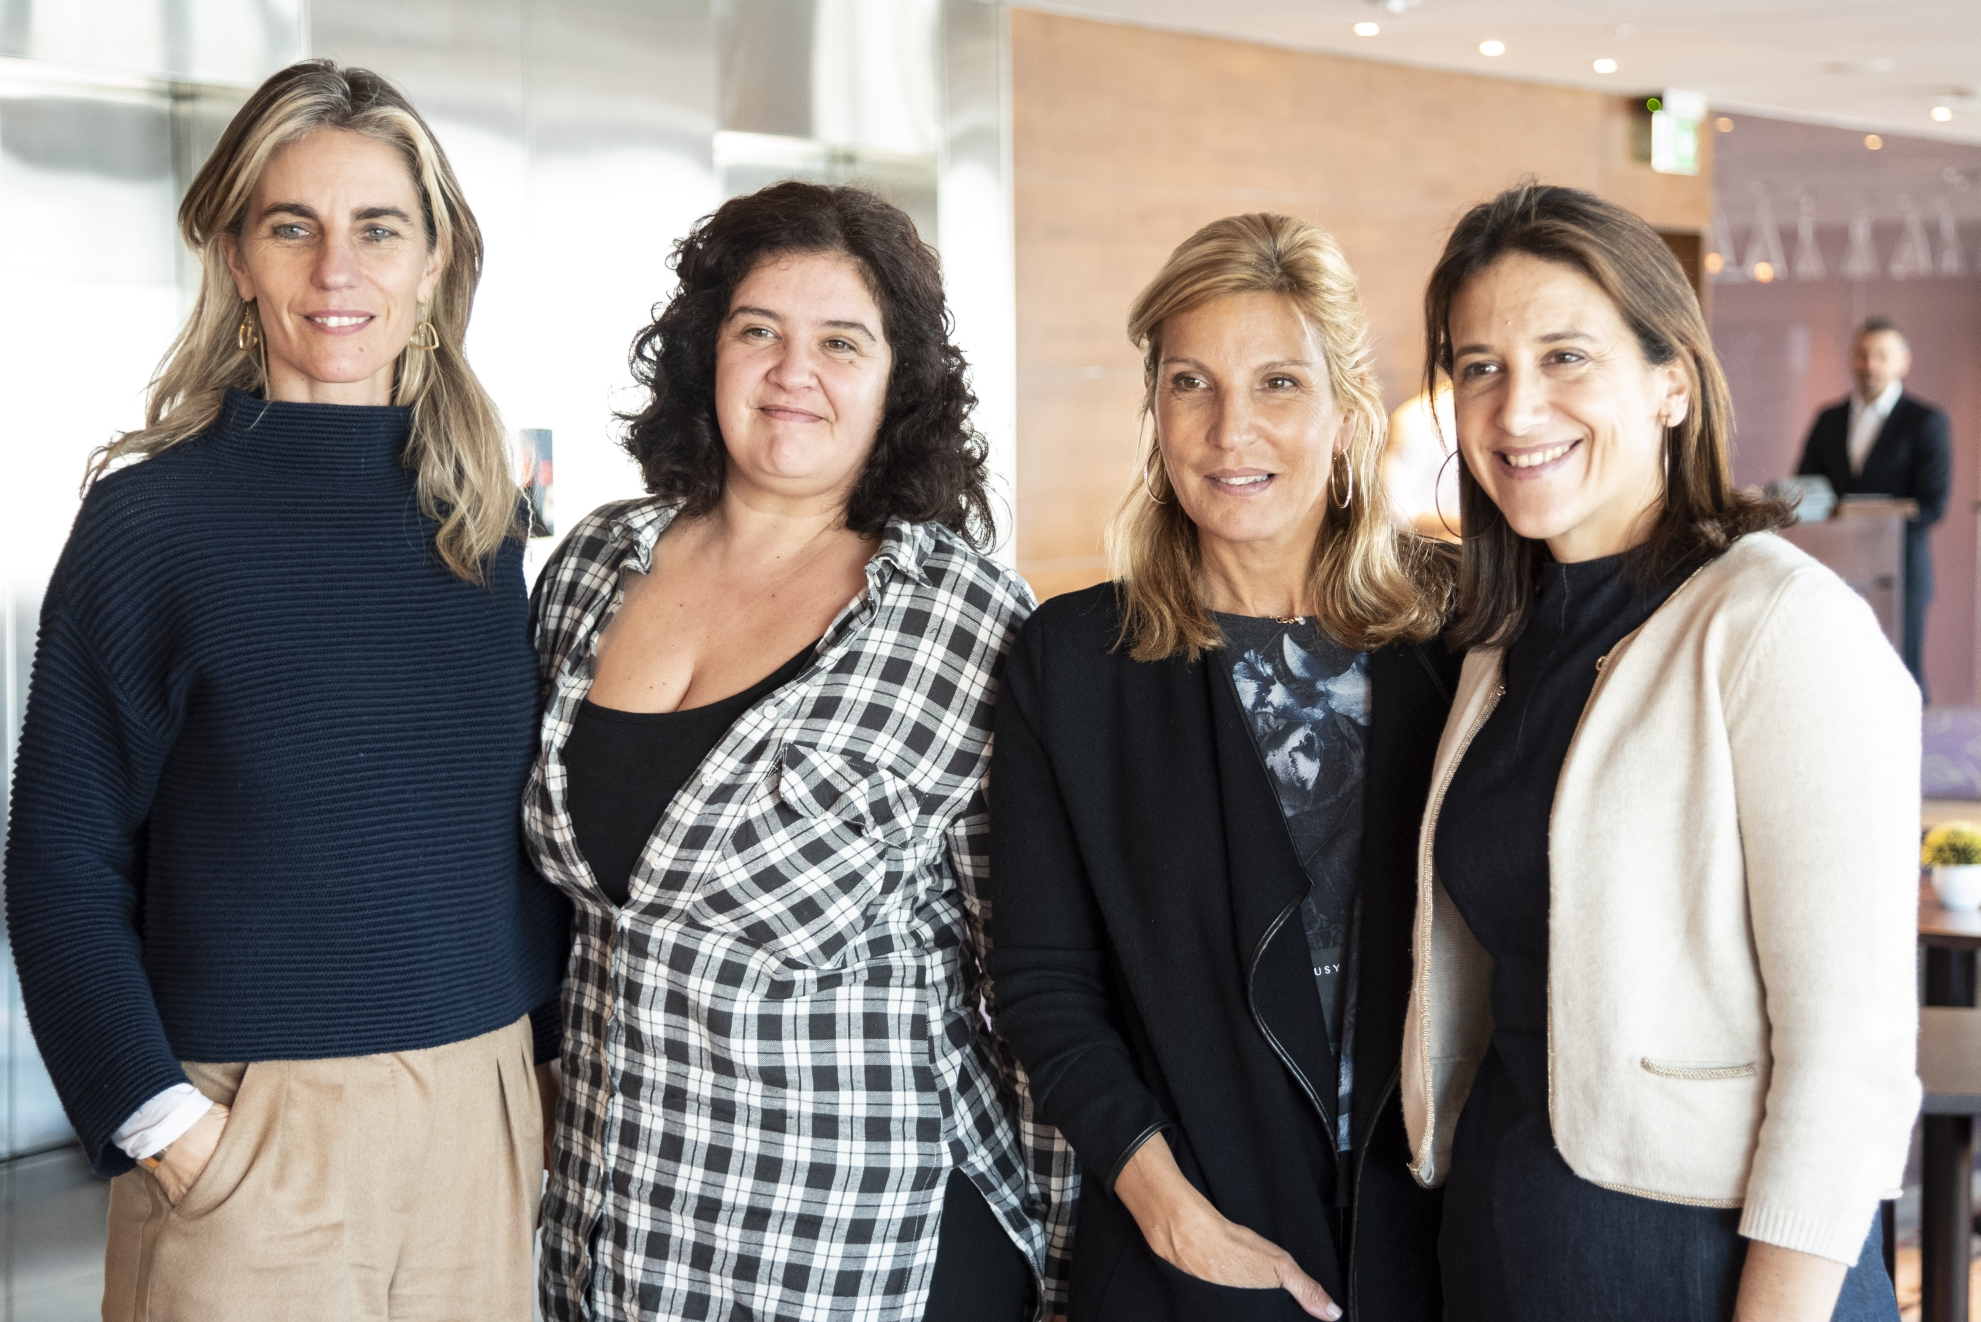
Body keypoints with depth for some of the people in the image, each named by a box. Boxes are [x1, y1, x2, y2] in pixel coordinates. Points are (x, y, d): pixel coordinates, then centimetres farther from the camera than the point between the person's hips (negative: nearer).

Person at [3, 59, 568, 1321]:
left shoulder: (485, 519, 5)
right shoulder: (152, 517, -8)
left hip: (486, 1116, 4)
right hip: (250, 1135, -4)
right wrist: (163, 1126, -15)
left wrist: (554, 1053, 7)